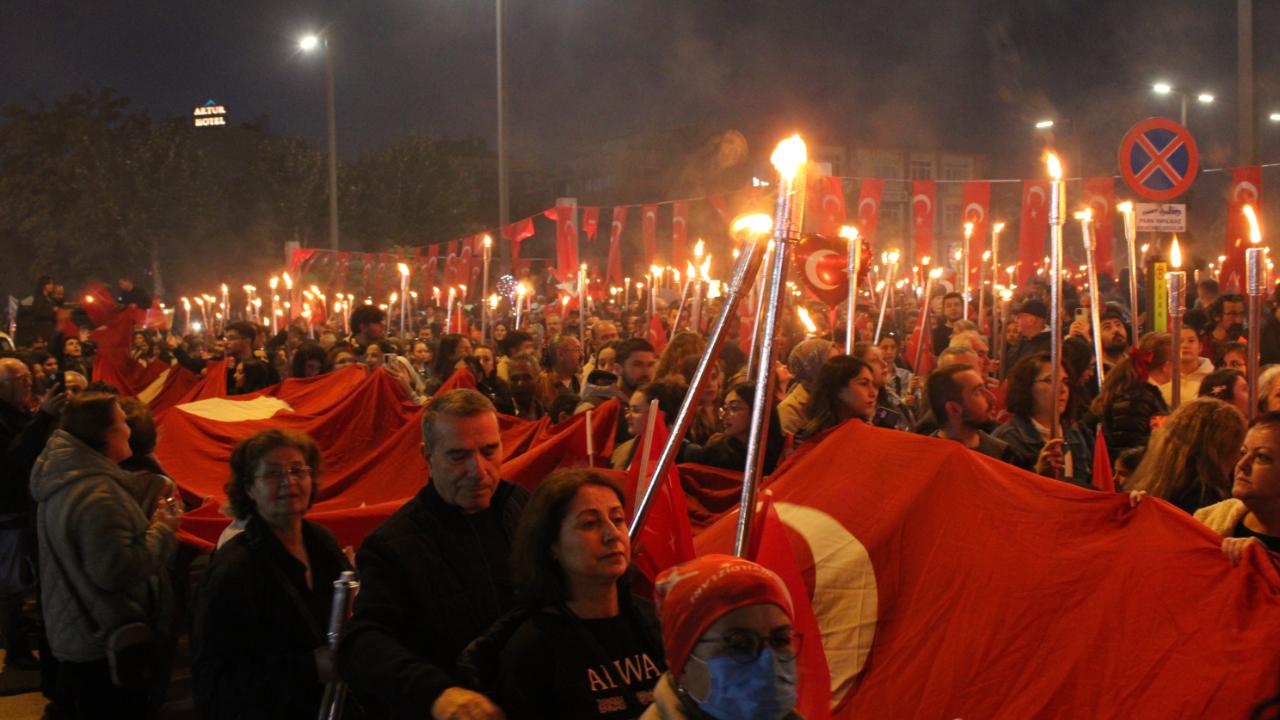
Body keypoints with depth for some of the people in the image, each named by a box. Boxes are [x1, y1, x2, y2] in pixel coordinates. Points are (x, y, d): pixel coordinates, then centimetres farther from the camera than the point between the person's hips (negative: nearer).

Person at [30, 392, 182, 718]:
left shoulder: (62, 480, 9)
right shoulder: (97, 494, -24)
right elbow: (116, 569, -30)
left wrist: (151, 524, 10)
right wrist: (163, 530, -16)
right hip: (109, 651, -10)